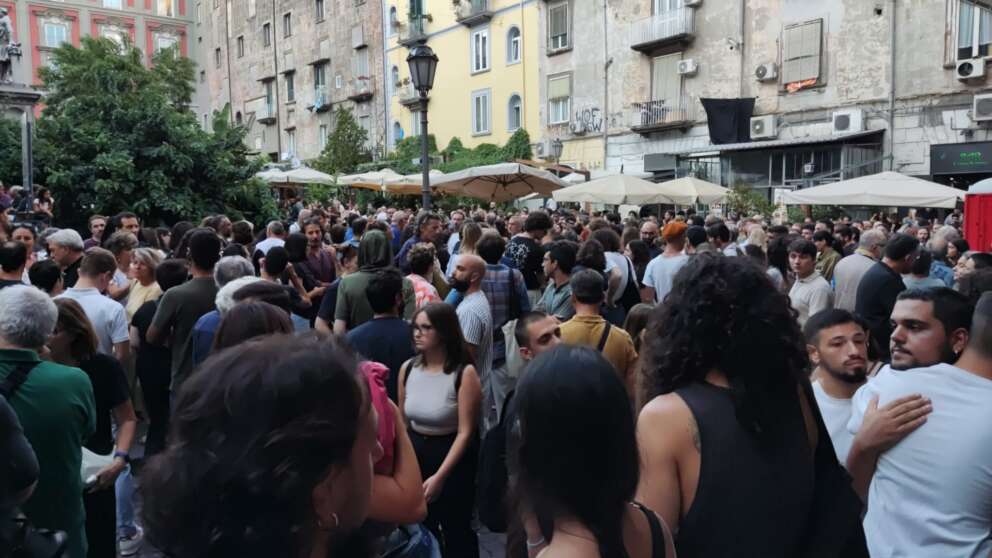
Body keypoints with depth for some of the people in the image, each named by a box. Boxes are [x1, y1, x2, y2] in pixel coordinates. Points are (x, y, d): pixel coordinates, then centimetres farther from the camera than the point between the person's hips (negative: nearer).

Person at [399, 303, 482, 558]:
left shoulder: (464, 373, -18)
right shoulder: (408, 369, -3)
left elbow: (465, 432, -19)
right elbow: (402, 422, 8)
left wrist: (440, 476, -23)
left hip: (452, 459, -5)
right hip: (414, 454, 5)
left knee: (456, 530, 11)